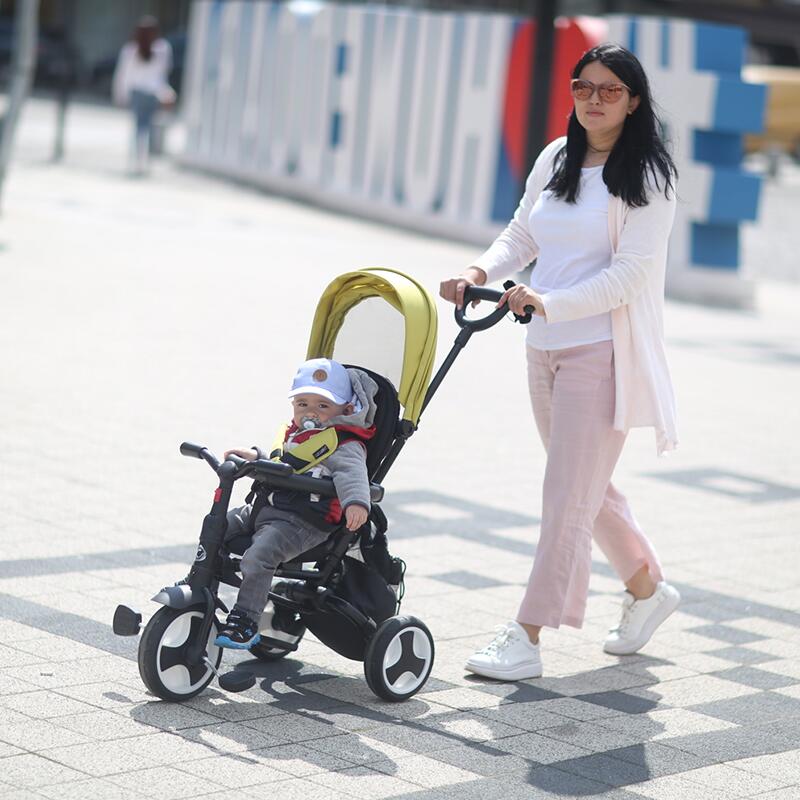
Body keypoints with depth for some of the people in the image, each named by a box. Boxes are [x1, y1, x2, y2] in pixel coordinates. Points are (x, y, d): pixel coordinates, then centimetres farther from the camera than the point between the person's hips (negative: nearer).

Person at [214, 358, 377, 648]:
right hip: (262, 509, 9)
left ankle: (245, 623, -18)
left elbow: (351, 472, -24)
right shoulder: (293, 435, 24)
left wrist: (356, 501, -44)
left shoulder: (343, 445, -5)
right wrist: (255, 457, 19)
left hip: (302, 522, -9)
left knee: (257, 558, -28)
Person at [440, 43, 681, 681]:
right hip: (545, 350, 7)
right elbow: (521, 235, 13)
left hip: (602, 352, -7)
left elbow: (630, 274, -15)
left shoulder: (647, 177, -8)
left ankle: (525, 640, -4)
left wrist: (549, 302, -25)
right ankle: (648, 587, 38)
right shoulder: (554, 160, 10)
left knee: (570, 496, -7)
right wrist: (481, 271, -7)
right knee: (587, 488, 18)